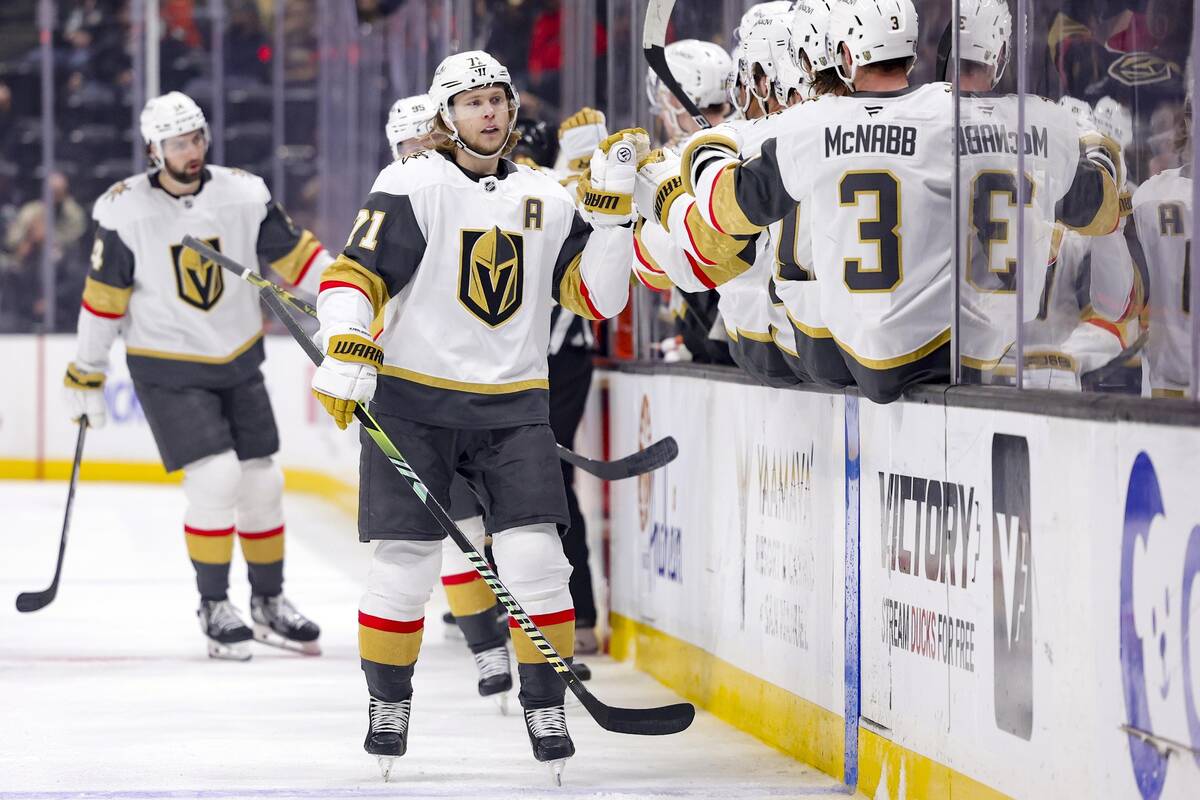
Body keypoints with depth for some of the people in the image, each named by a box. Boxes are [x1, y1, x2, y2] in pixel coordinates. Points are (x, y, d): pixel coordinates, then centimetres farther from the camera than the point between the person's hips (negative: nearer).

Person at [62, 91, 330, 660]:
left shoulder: (243, 195, -7)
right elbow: (102, 298, -6)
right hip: (167, 369, -4)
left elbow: (296, 256, 1)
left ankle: (269, 602, 25)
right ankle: (214, 607, 0)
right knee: (215, 476, -16)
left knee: (262, 481, 6)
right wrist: (86, 374, -3)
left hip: (238, 362, 4)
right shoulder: (125, 211, -14)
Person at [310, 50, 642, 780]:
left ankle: (546, 709, 6)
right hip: (412, 400, -3)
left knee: (534, 557, -8)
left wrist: (610, 205, -6)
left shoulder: (548, 199, 8)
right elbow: (355, 274, -11)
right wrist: (347, 350, -26)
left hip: (513, 408, 3)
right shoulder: (413, 186, -5)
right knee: (406, 568, -3)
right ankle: (388, 705, 17)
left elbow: (598, 297, 3)